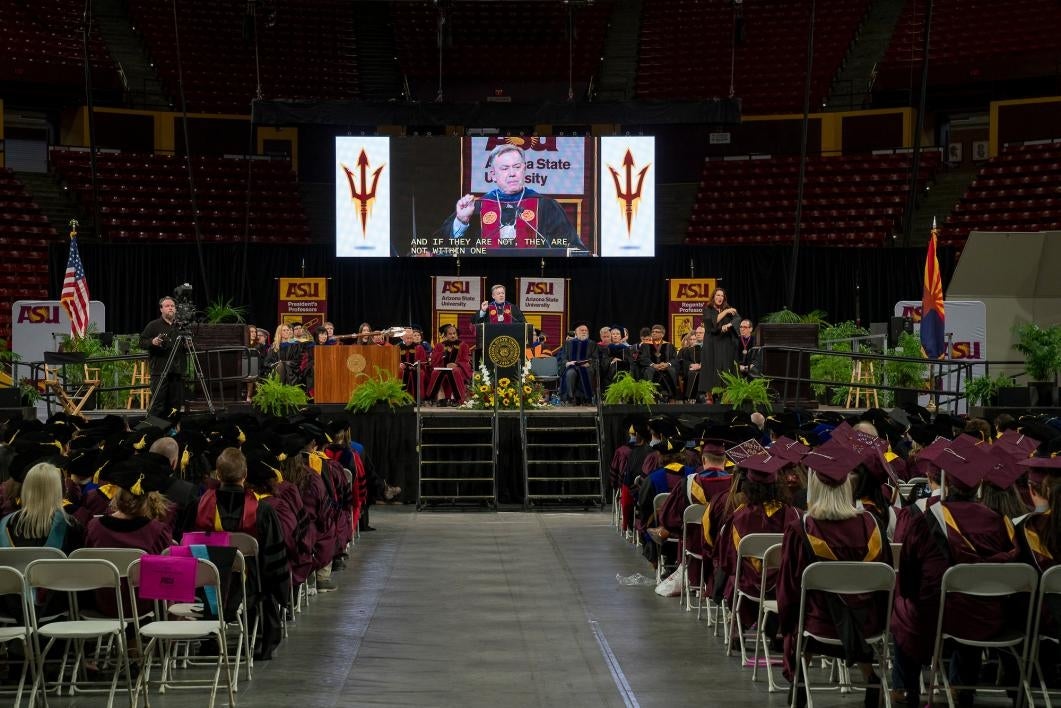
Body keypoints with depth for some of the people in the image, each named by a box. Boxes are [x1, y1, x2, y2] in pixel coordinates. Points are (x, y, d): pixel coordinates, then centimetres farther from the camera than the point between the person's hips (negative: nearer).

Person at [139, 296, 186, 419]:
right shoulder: (153, 325, 5)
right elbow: (142, 343, 1)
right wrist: (152, 342, -18)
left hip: (177, 370, 5)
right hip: (160, 370, -5)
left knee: (175, 404, 4)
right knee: (158, 402, -9)